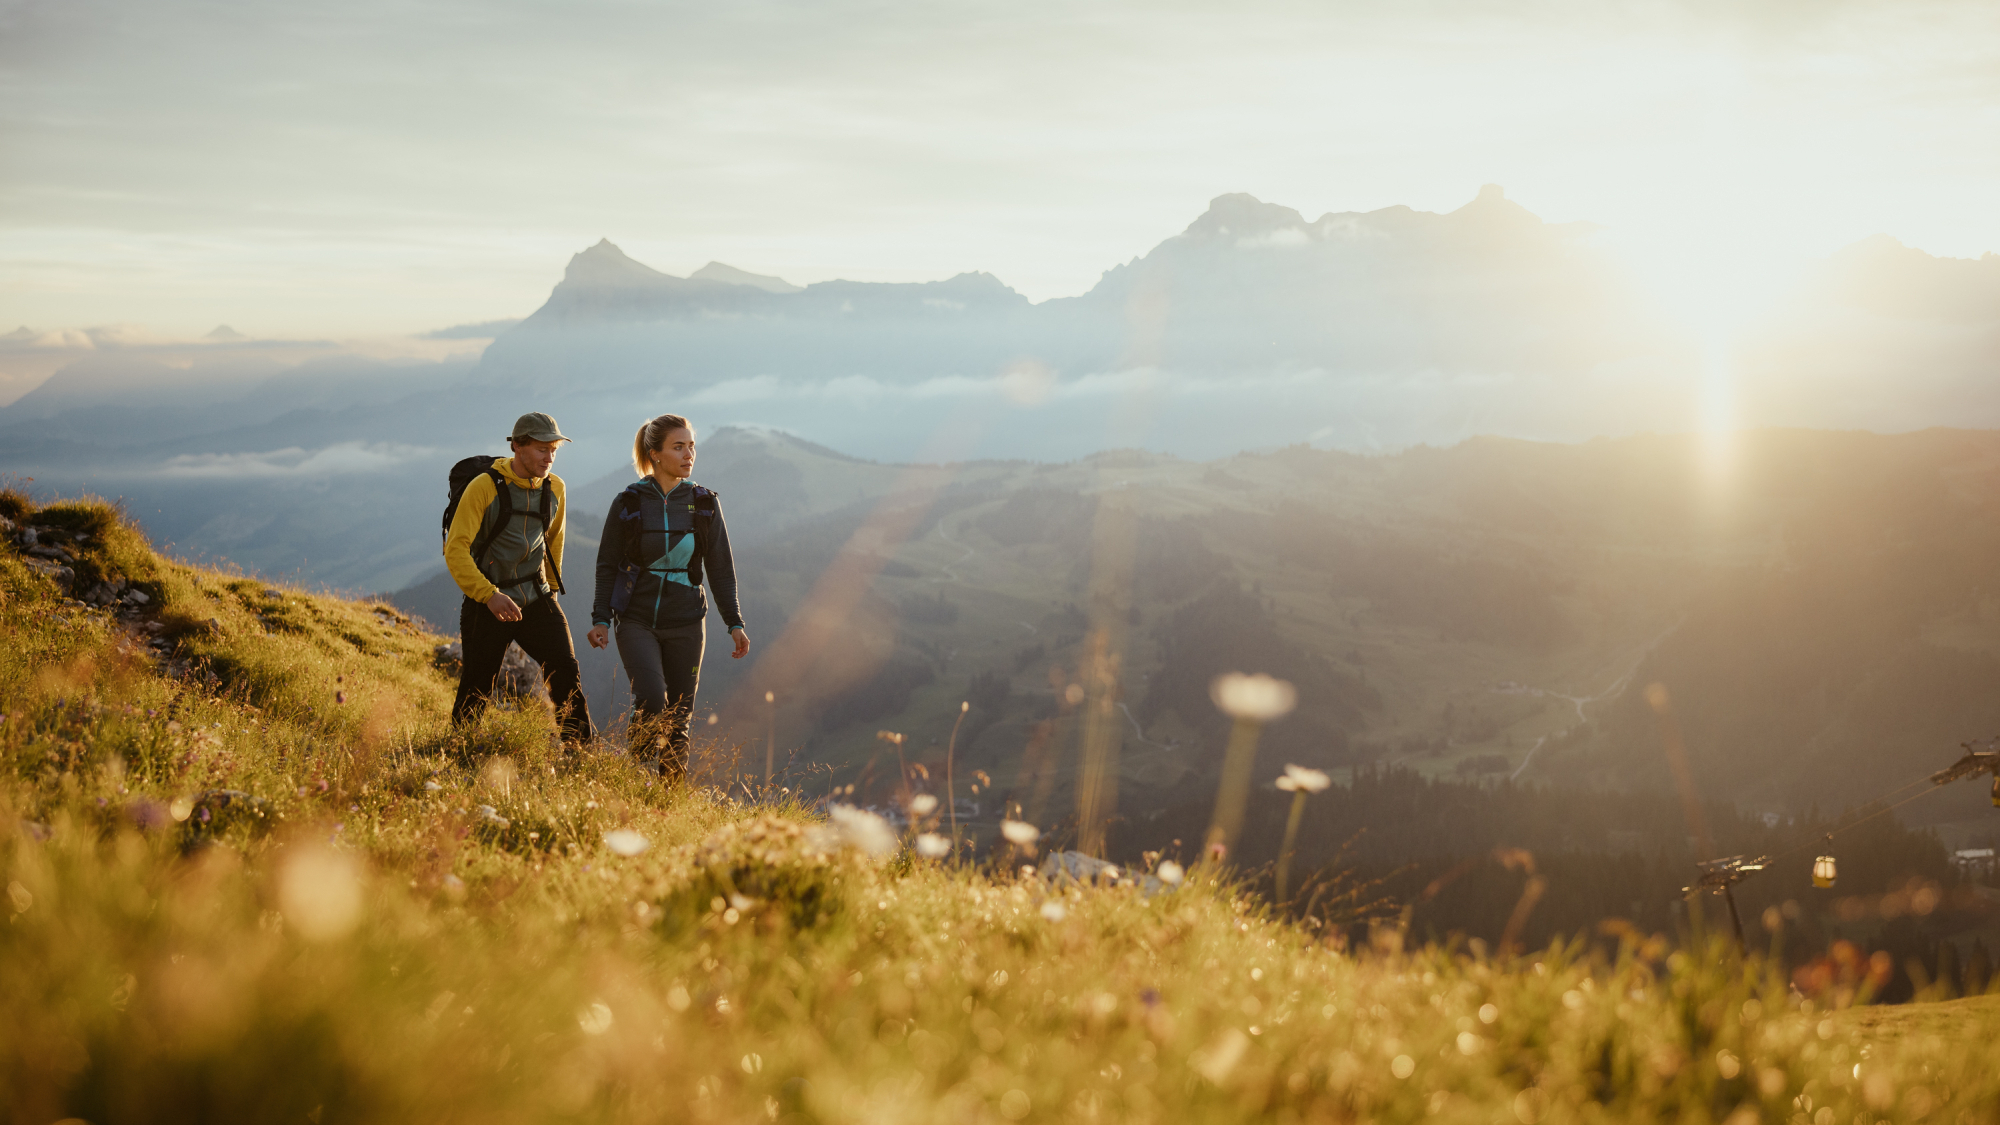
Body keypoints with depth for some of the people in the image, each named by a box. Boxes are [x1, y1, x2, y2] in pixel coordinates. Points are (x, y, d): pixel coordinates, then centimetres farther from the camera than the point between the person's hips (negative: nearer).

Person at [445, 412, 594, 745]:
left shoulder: (555, 488, 3)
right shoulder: (484, 487, -14)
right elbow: (455, 549, -18)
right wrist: (489, 595, -29)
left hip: (537, 601, 4)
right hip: (487, 605, -4)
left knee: (565, 671, -13)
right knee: (476, 691, 4)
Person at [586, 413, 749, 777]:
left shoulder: (705, 504, 2)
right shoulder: (628, 503, -2)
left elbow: (721, 569, 7)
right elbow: (607, 565, 4)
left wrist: (734, 623, 2)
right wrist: (600, 619, -4)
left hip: (686, 624, 2)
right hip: (637, 620, -2)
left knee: (678, 718, 4)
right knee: (652, 704, -21)